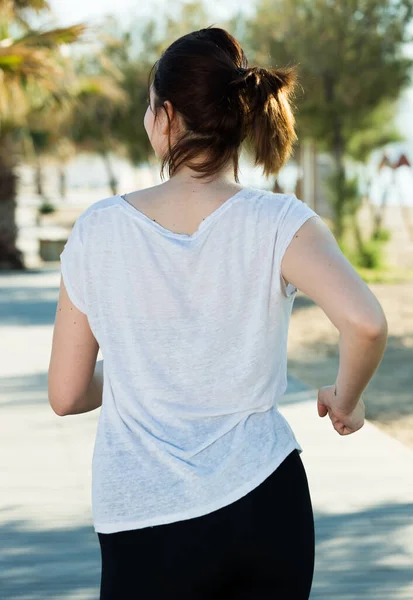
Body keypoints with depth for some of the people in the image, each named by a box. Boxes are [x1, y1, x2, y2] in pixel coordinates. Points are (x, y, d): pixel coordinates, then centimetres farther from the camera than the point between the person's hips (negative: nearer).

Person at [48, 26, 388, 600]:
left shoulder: (98, 230, -4)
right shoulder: (279, 225, -8)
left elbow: (66, 395, 2)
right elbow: (365, 322, -25)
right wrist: (346, 399, -5)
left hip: (144, 522, 0)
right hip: (267, 505, 1)